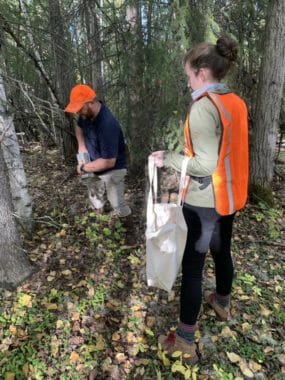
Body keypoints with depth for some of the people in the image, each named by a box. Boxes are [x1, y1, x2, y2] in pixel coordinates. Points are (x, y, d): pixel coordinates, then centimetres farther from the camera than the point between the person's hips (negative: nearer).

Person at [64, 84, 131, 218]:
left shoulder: (107, 125, -36)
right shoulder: (87, 114, -10)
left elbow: (109, 162, -34)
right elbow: (79, 127, 15)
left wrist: (84, 168, -20)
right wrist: (81, 145, -6)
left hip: (111, 171, -8)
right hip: (95, 169, 8)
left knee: (119, 208, 3)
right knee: (96, 206, 23)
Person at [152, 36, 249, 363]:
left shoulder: (203, 107, -19)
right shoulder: (236, 103, 6)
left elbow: (204, 165, -24)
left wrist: (168, 159, -14)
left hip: (203, 202, -8)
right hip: (228, 197, 8)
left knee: (192, 266, 3)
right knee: (222, 251, 25)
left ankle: (185, 340, 17)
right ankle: (222, 303, 50)